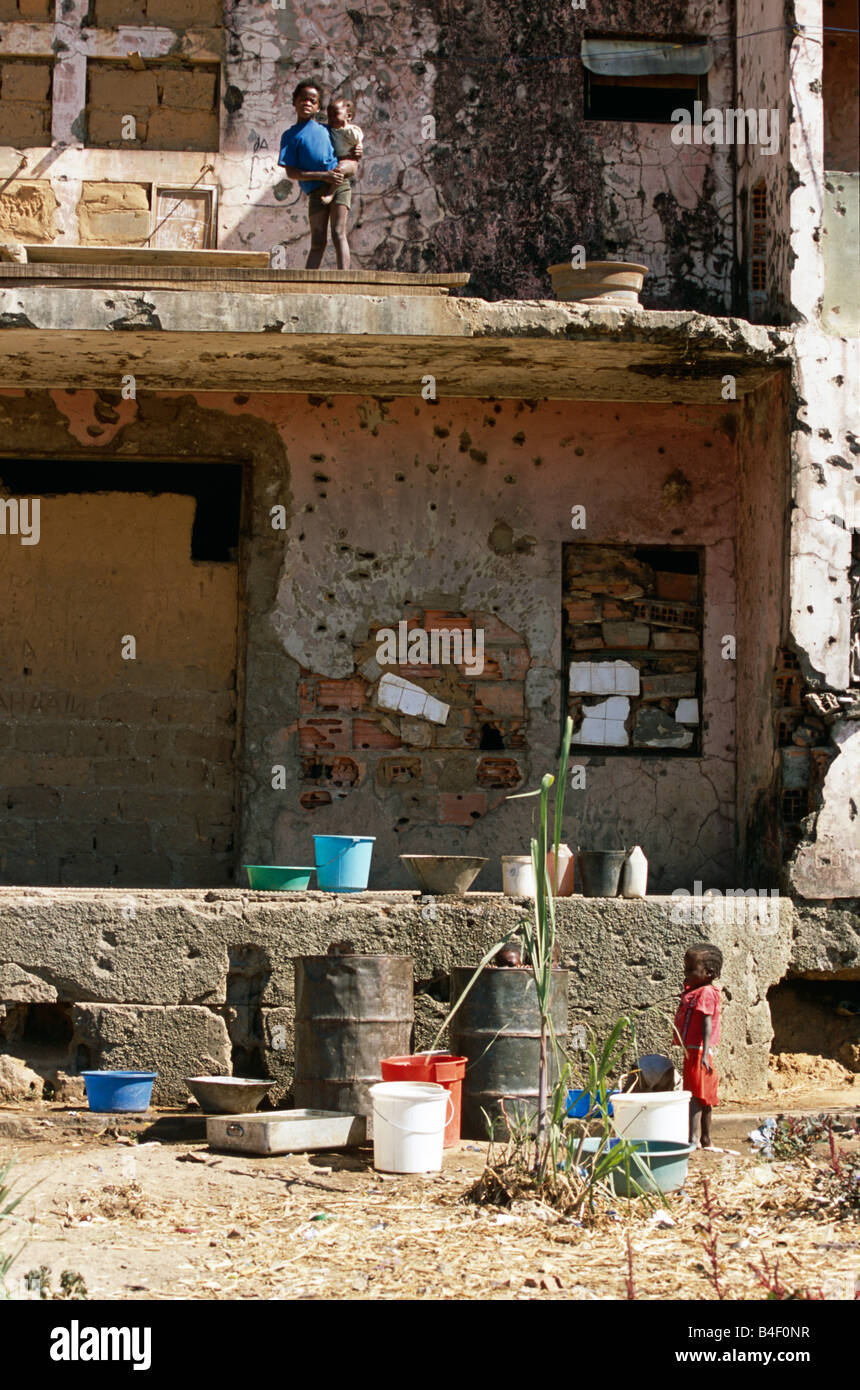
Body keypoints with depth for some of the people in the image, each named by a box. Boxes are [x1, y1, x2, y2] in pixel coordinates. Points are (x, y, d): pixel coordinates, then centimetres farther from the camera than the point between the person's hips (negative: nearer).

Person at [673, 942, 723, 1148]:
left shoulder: (705, 993, -15)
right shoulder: (693, 991, 14)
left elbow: (707, 1025, -23)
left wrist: (705, 1054, -28)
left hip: (698, 1052, -10)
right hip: (692, 1051, 10)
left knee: (694, 1094, -13)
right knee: (703, 1097, 14)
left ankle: (693, 1138, -17)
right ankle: (706, 1140, 21)